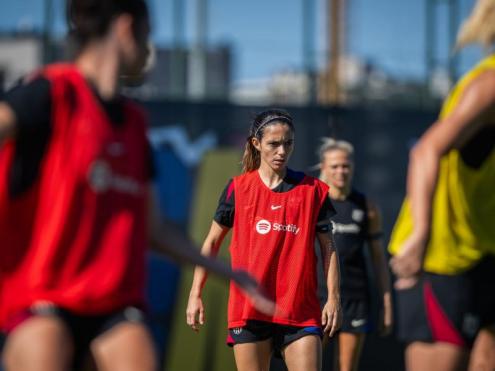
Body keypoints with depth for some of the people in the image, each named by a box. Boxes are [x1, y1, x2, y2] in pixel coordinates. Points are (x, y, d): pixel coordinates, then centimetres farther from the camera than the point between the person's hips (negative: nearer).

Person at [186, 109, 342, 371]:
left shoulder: (313, 190, 5)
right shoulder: (238, 189, 5)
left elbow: (328, 246, 8)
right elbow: (212, 242, 11)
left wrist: (333, 297, -1)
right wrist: (196, 294, 7)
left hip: (301, 310, 0)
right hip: (248, 308, 0)